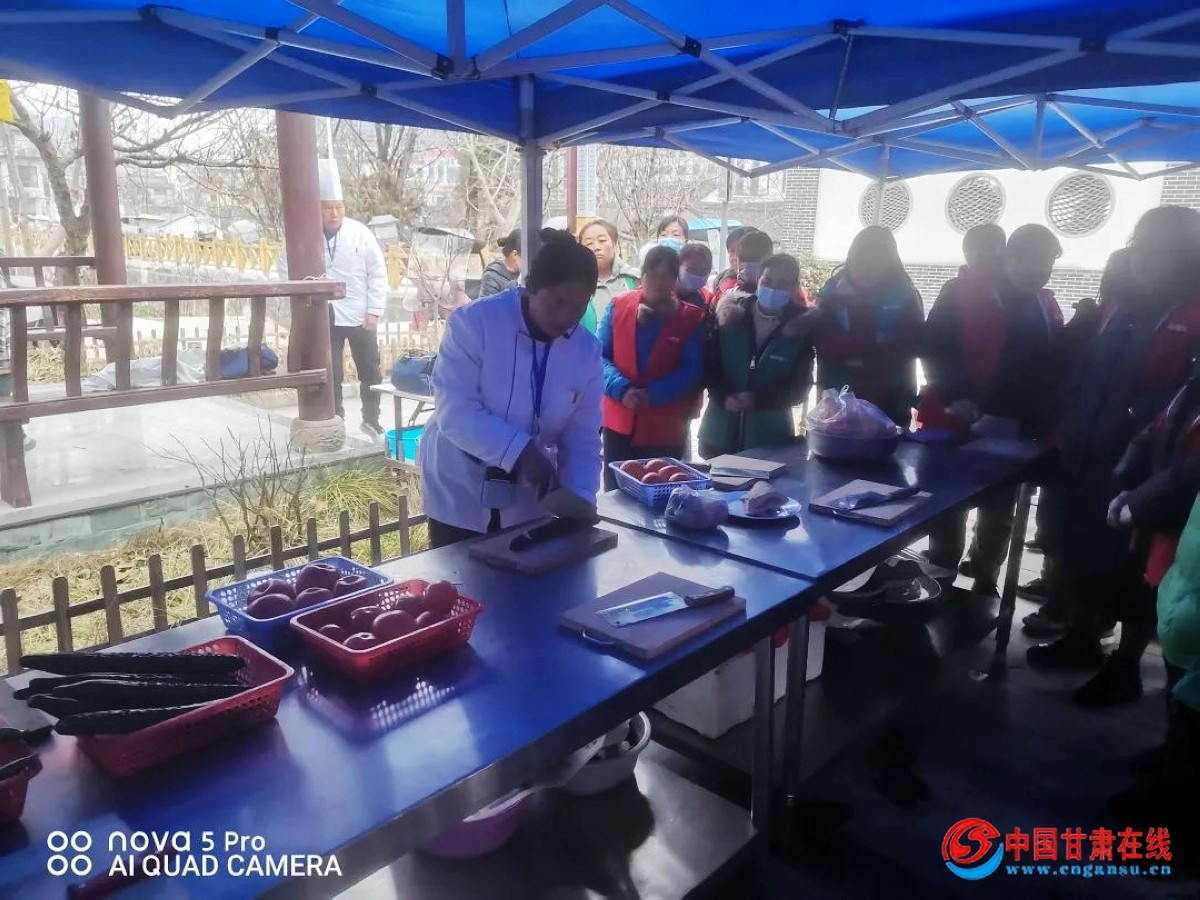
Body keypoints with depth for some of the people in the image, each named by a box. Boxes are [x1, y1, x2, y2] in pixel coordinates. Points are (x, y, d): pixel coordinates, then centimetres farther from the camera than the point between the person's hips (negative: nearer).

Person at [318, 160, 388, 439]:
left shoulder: (360, 232, -4)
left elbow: (378, 273, -3)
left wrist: (374, 311, -8)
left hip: (360, 316, 1)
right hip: (325, 318, 0)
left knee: (370, 371, 10)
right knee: (330, 374, 6)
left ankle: (371, 420, 28)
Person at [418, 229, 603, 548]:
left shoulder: (586, 350, -4)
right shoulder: (473, 322, -17)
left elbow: (582, 436, -4)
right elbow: (455, 412, -23)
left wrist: (579, 498, -19)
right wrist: (520, 450, -33)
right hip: (460, 497, -3)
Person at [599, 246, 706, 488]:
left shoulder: (692, 318, -1)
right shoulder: (618, 307, 2)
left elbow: (691, 371, -6)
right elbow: (599, 357, 0)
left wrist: (653, 394, -19)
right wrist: (621, 389, -17)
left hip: (666, 429, -1)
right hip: (619, 423, 1)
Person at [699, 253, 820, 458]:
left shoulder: (802, 328, -3)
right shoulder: (730, 315, 1)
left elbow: (799, 387, -4)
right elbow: (709, 364, 1)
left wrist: (757, 400, -17)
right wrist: (723, 397, -16)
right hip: (720, 433, 2)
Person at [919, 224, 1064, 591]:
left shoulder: (1046, 307, 9)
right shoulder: (960, 293, -6)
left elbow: (1052, 370, 9)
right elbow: (932, 350, -13)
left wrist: (1042, 423, -4)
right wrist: (954, 396, -25)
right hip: (956, 423, -5)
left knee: (999, 515, 13)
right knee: (948, 508, 6)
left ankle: (983, 585, 26)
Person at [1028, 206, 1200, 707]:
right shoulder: (1123, 306, 11)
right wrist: (1070, 432, 7)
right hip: (1090, 457, 7)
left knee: (1133, 566, 6)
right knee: (1080, 549, 16)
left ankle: (1126, 667, 23)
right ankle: (1082, 638, 36)